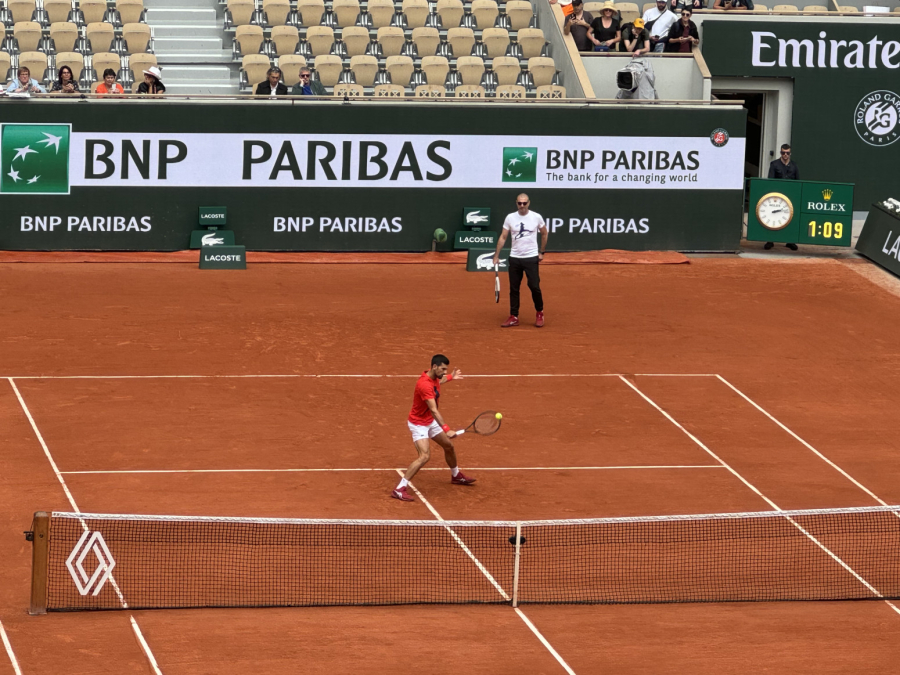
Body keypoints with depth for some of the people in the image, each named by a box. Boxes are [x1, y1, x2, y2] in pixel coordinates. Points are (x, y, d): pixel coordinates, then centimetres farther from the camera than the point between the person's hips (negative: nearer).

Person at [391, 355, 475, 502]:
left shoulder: (434, 377, -5)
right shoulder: (424, 385, -35)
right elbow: (434, 410, -41)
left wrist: (450, 377, 31)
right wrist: (446, 429, -48)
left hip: (430, 421, 10)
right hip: (418, 423, -10)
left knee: (449, 446, 22)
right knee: (424, 456, -24)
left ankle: (456, 476, 49)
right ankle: (399, 489, -22)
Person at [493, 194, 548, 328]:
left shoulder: (536, 217, -3)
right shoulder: (510, 218, -1)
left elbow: (544, 234, 11)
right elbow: (503, 237, 3)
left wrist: (541, 252, 8)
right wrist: (496, 255, -2)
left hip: (531, 258, -2)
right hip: (515, 258, 2)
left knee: (534, 286, -6)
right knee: (514, 289, 5)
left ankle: (540, 313, 14)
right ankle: (514, 317, 12)